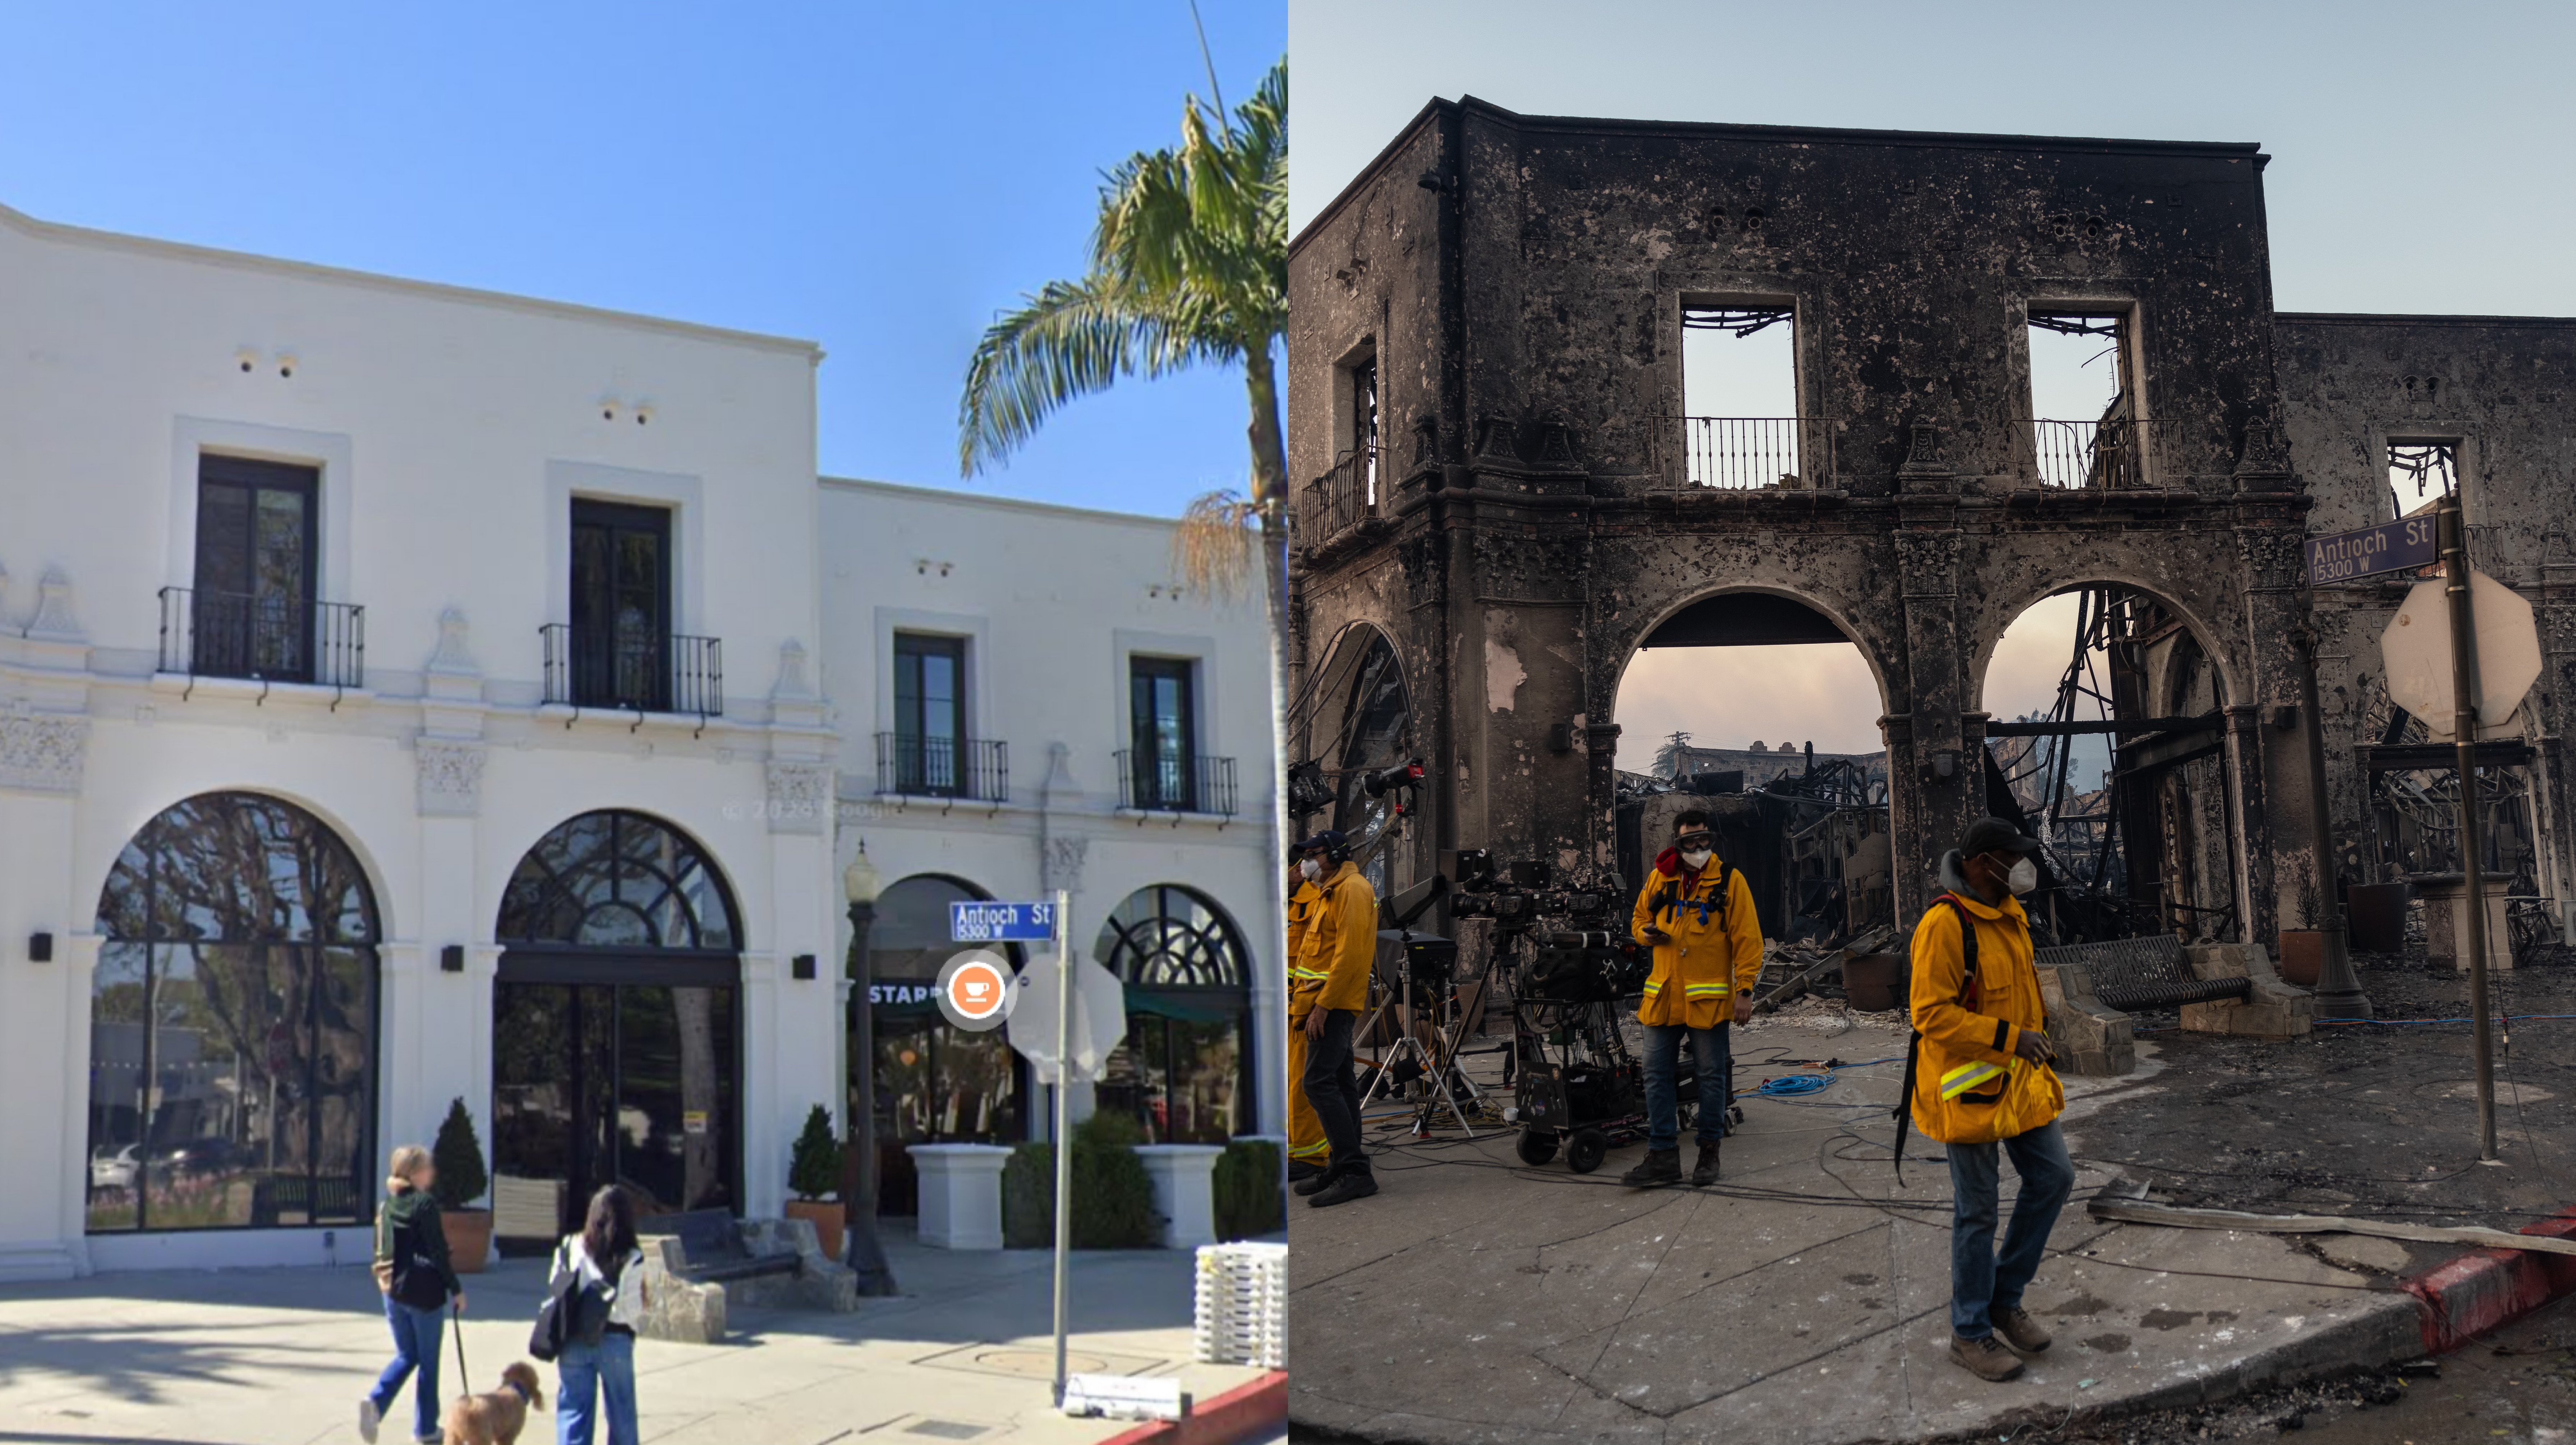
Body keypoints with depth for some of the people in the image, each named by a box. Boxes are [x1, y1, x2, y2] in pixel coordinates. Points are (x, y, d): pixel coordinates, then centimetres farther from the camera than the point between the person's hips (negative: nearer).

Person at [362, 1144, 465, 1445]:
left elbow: (382, 1249, 12)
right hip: (425, 1292, -6)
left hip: (394, 1292, 6)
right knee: (428, 1362, 8)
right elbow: (438, 1251, -15)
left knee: (406, 1356, 18)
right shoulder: (425, 1203, -15)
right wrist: (456, 1289, -7)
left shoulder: (386, 1205, 5)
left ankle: (375, 1402, -6)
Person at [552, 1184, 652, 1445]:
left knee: (574, 1410, 7)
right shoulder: (630, 1258, -10)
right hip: (615, 1340, -2)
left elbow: (554, 1289, 2)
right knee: (621, 1413, 14)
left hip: (573, 1342, 2)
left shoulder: (569, 1247, -1)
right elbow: (628, 1308, -12)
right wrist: (645, 1305, 7)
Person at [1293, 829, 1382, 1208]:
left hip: (1334, 1003, -11)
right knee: (1339, 1082, 11)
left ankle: (1354, 1170, -18)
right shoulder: (1332, 892, 21)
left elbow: (1350, 953, -20)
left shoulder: (1352, 890, -12)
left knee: (1319, 1082, -16)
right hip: (1333, 1004, 11)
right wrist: (1321, 1003, 15)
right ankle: (1343, 1168, 16)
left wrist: (1324, 1005, -23)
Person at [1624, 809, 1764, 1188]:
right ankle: (1663, 1156, 7)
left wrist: (1745, 989, -9)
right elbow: (1639, 918, 23)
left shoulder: (1729, 880, -2)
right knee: (1657, 1075, 2)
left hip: (1709, 997, -4)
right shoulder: (1660, 878, 9)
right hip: (1663, 996, 4)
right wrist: (1646, 933, -2)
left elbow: (1746, 938, -4)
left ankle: (1709, 1152, 17)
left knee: (1711, 1075, 5)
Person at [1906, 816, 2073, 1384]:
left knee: (2053, 1178, 9)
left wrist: (2034, 1034, 19)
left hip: (2018, 1080, 9)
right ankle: (1970, 1333, 16)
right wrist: (2008, 1037, -26)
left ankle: (2004, 1299, 24)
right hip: (1969, 1086, -8)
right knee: (1976, 1209, 1)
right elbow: (1931, 1014, -24)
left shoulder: (2008, 914, 8)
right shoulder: (1945, 924, -21)